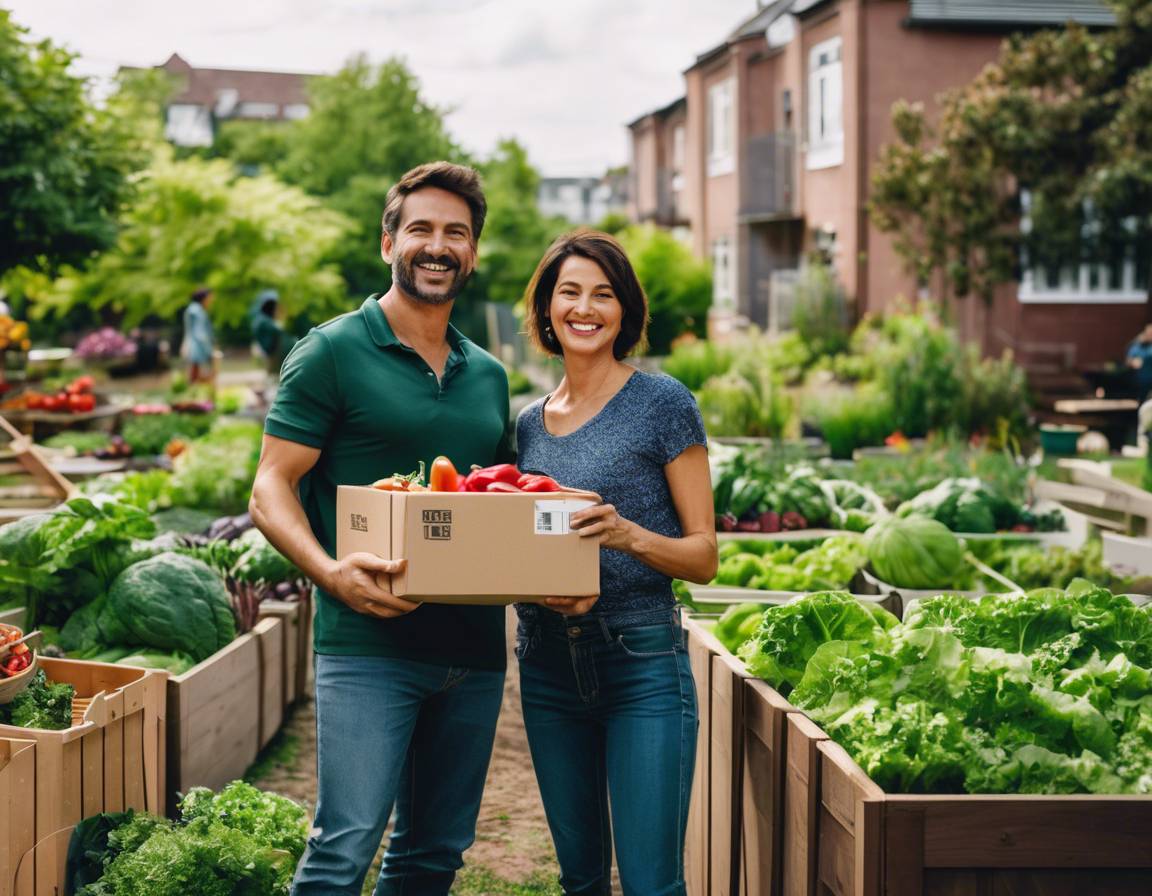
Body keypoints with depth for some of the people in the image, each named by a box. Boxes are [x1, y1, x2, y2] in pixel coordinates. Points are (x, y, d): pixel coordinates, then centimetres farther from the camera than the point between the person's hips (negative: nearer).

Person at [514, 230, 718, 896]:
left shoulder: (662, 404, -4)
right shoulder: (530, 424, 12)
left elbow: (704, 556, -4)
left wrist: (629, 535, -23)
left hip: (642, 662, -5)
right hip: (548, 665, 5)